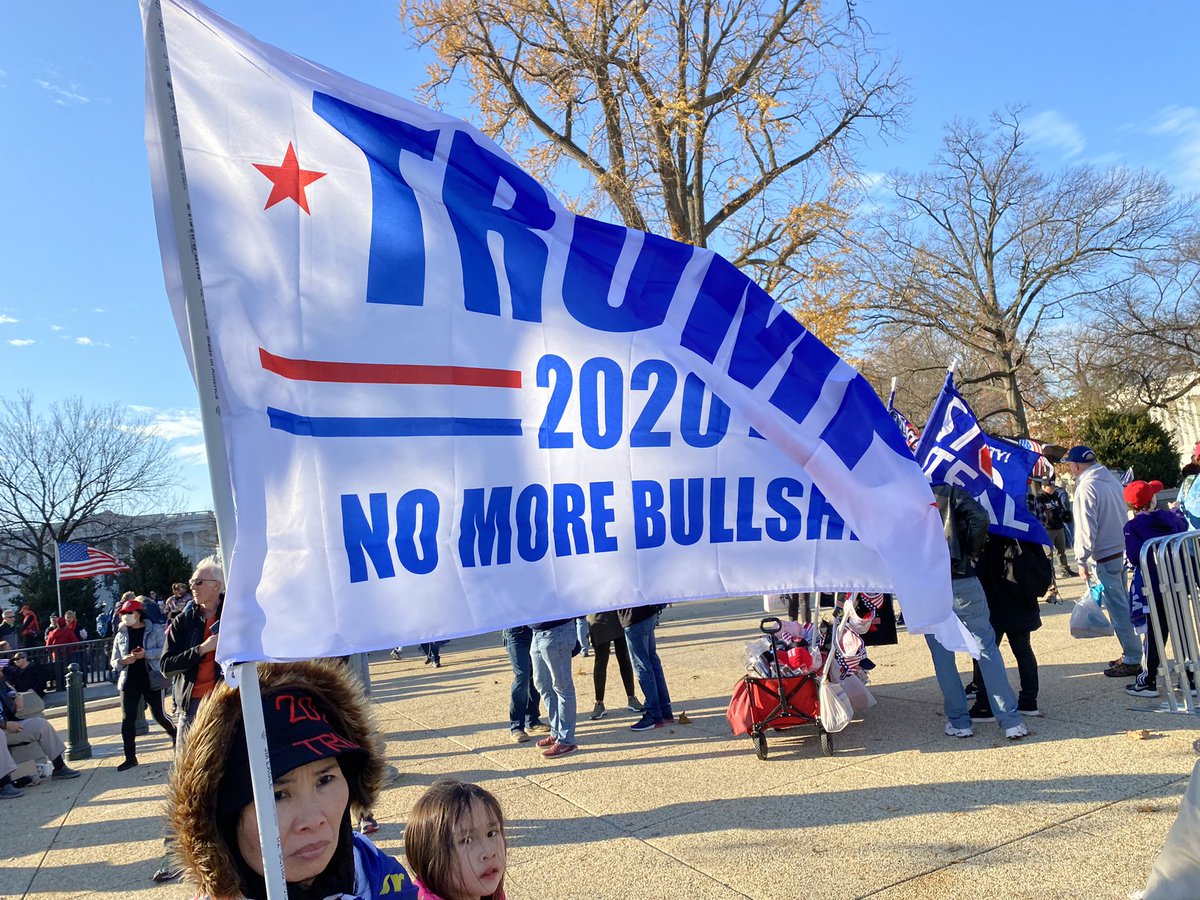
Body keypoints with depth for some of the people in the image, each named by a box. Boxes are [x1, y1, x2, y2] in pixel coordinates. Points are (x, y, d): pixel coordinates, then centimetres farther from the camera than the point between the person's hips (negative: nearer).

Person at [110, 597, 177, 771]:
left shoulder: (154, 629, -3)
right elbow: (113, 662, 9)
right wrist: (123, 661, -13)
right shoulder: (120, 635, 8)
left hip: (151, 679, -4)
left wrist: (145, 654, -26)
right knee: (127, 719, 0)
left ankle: (175, 735, 30)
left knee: (158, 715, 2)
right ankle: (130, 757, 7)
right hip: (129, 681, 4)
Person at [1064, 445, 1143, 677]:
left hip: (1104, 557, -9)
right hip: (1122, 551, 9)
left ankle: (1132, 660, 3)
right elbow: (1121, 514, 16)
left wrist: (1081, 560, -10)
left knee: (1118, 608, -2)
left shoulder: (1086, 487, -17)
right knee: (1122, 605, 16)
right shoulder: (1111, 479, 9)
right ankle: (1130, 654, 25)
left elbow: (1086, 529, -18)